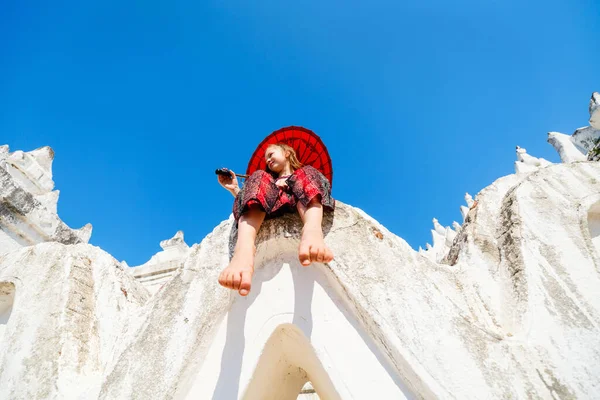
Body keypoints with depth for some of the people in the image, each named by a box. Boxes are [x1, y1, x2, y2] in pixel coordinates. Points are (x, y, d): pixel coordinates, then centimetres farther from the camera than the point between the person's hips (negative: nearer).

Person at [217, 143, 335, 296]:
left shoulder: (305, 174, 32)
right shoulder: (266, 179, 36)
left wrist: (288, 184, 0)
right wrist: (234, 189, 11)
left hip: (301, 212, -1)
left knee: (306, 175, -17)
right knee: (259, 177, -17)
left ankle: (312, 231, -53)